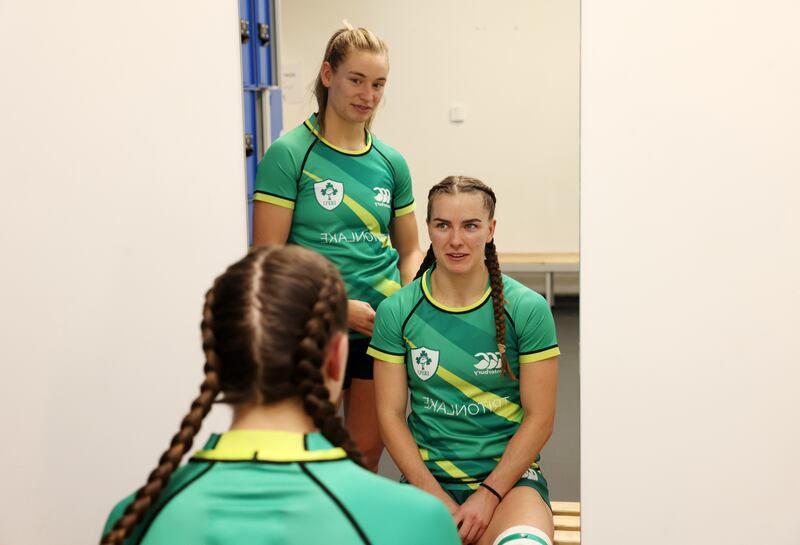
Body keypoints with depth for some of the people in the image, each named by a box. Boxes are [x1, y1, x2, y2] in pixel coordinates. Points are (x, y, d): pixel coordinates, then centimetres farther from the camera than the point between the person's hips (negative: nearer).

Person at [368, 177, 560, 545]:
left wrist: (488, 496, -10)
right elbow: (390, 414, 2)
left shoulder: (527, 308, -2)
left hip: (509, 477, -1)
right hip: (427, 478, 1)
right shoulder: (396, 312, 2)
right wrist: (436, 497, -9)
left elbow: (539, 418, -1)